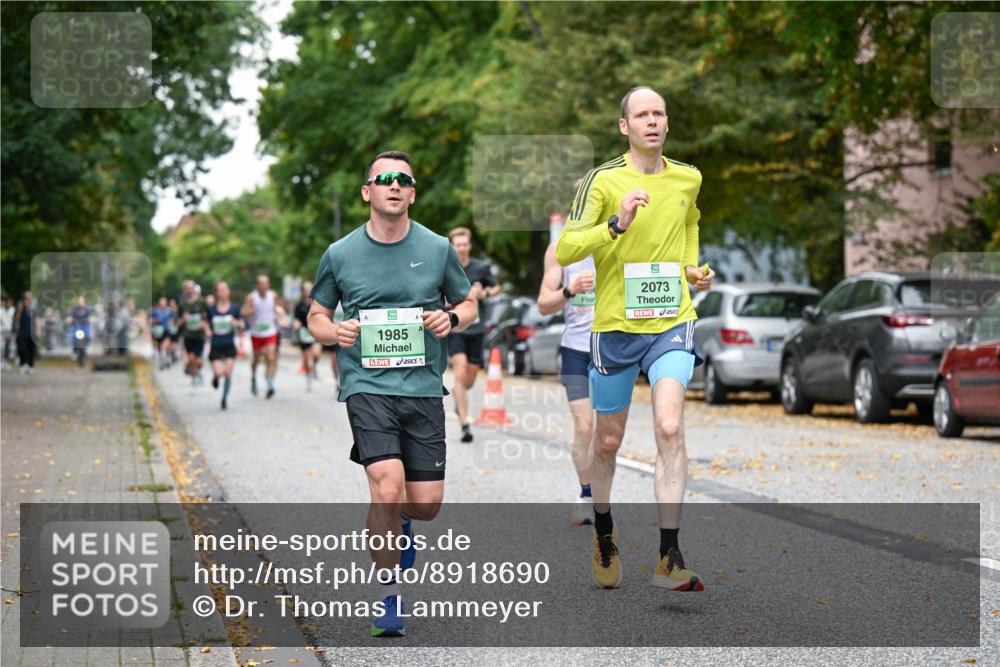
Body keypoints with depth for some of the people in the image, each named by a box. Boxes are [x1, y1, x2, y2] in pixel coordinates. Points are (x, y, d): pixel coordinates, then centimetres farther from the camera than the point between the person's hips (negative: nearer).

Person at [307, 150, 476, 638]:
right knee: (388, 486, -21)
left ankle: (397, 524, 40)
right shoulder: (340, 254, 3)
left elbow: (468, 304, 17)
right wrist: (334, 332, -9)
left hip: (424, 387, 2)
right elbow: (317, 315, 14)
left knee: (426, 503, 1)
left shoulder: (438, 249, 5)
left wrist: (451, 318, -6)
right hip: (366, 384, -2)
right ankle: (388, 596, -4)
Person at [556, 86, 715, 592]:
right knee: (609, 441, 11)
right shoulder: (603, 181, -7)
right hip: (615, 325, -1)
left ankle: (669, 558, -17)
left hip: (672, 323, 1)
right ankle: (603, 532, 38)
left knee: (669, 427, -19)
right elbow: (565, 250, -15)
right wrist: (617, 224, -28)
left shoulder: (688, 179, 6)